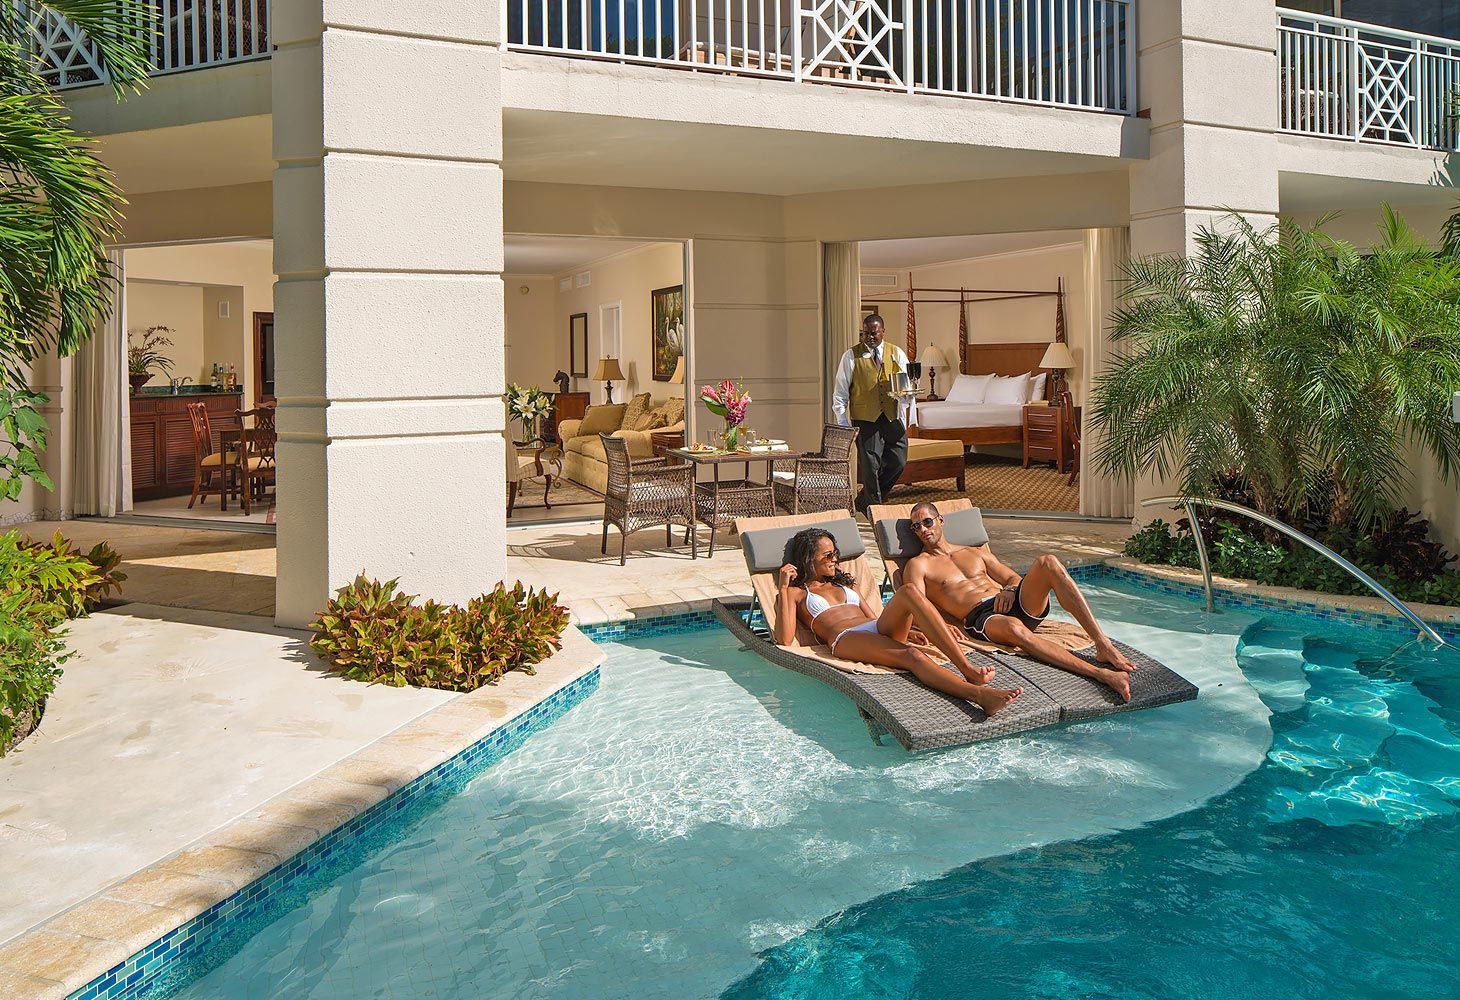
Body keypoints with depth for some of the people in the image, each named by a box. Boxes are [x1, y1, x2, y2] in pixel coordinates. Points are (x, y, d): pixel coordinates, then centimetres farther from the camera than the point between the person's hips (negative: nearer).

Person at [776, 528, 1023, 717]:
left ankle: (968, 669, -41)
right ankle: (978, 693, -58)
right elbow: (784, 639, 1)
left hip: (881, 630, 5)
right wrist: (783, 588, 0)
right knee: (912, 657, -36)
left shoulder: (845, 584, 36)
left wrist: (907, 627, 9)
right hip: (846, 640, -5)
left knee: (909, 593, -29)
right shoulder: (796, 593, 18)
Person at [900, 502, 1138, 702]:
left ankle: (1103, 645, -32)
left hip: (1016, 604, 5)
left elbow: (1014, 578, 29)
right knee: (1013, 628, -42)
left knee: (1048, 563, -24)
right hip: (981, 618, -5)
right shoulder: (918, 565, 14)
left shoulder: (975, 552, 31)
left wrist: (1009, 589, 4)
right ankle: (1100, 672, -47)